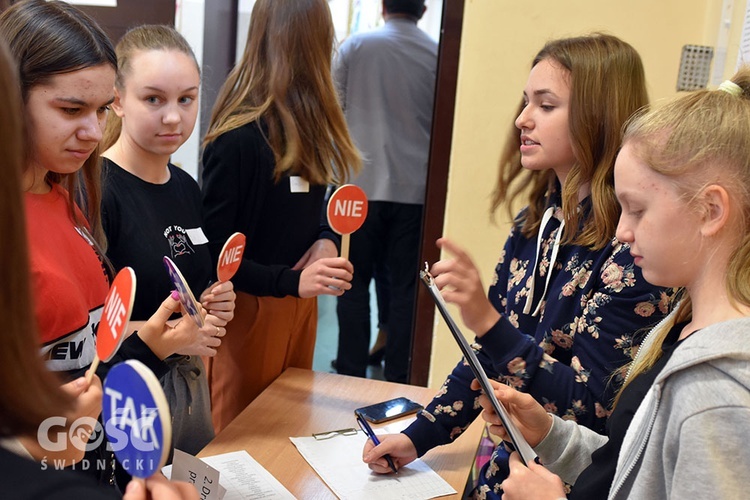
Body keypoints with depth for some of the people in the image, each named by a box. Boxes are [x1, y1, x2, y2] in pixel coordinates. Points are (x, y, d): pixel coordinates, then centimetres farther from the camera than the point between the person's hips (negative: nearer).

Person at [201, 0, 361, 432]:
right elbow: (212, 252, -18)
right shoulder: (239, 138, -20)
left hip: (300, 302, 8)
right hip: (248, 308, -8)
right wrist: (293, 281, -29)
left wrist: (326, 239, -9)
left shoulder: (307, 128, 5)